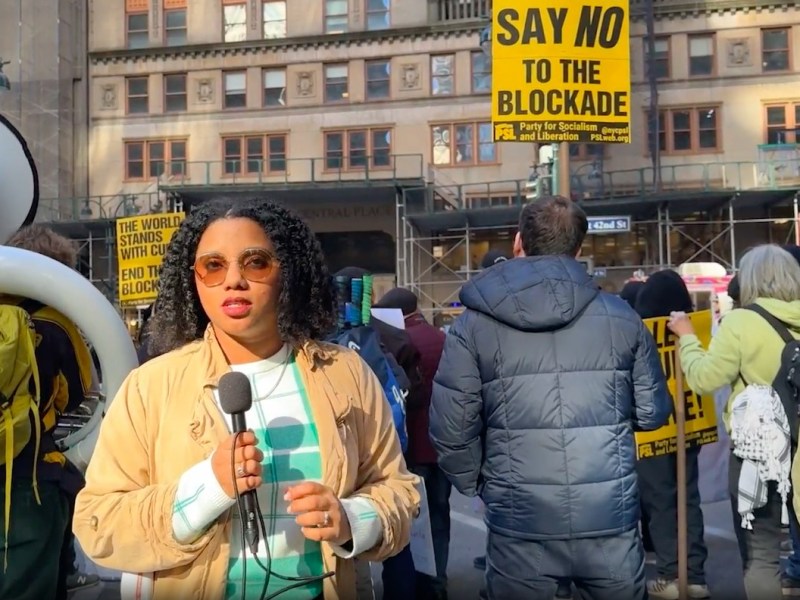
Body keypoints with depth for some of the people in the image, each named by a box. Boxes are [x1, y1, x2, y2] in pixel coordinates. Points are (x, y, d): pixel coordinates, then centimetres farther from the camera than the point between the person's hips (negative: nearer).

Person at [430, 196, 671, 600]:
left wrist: (477, 485, 10)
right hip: (610, 519, 2)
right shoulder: (621, 316, 0)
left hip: (520, 524, -1)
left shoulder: (474, 325, -6)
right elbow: (653, 413, 5)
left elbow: (451, 429, -8)